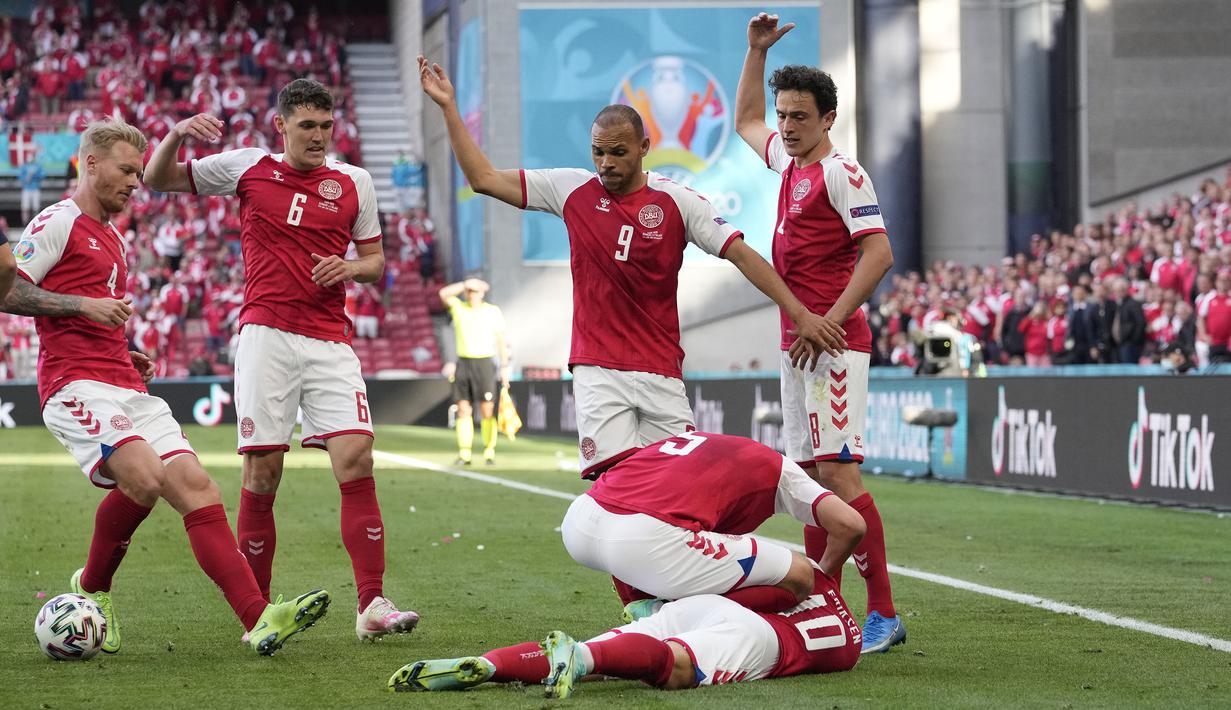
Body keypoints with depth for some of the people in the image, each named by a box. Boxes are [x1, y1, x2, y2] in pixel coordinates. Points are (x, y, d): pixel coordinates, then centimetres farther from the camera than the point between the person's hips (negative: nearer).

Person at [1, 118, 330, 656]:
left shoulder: (112, 238, 28)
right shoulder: (58, 223, 1)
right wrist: (82, 304, -14)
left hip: (127, 386, 8)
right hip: (77, 385, -8)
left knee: (194, 485, -9)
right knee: (143, 477, -29)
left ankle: (259, 620, -19)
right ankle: (92, 588, -2)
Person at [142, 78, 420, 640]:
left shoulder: (354, 183, 10)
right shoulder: (247, 168, 7)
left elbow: (375, 262, 18)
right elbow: (157, 179, 14)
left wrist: (351, 267, -4)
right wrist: (178, 134, -6)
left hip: (330, 341, 1)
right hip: (266, 335, -1)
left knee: (356, 458, -13)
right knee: (262, 471, -5)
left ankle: (372, 605, -13)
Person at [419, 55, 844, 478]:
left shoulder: (676, 202, 1)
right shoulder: (573, 190, 5)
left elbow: (742, 255, 0)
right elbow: (484, 178, 9)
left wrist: (799, 313, -7)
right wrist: (449, 108, 5)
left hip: (661, 372, 1)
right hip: (598, 370, 0)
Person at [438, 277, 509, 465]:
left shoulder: (493, 311, 3)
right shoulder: (458, 307, 8)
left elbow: (501, 340, 3)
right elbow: (443, 294, -11)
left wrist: (505, 367, -2)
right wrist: (465, 284, -12)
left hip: (484, 363, -2)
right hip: (463, 363, 2)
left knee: (487, 410, -6)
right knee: (463, 410, -1)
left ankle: (489, 453, -1)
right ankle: (464, 454, 1)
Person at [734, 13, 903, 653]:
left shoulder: (842, 173, -10)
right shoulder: (789, 162, 16)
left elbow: (878, 253, -19)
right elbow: (746, 121, 38)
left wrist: (828, 322, -23)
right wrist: (756, 52, 29)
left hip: (834, 343, -9)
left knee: (836, 473, -15)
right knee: (811, 476, 9)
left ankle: (884, 614, -15)